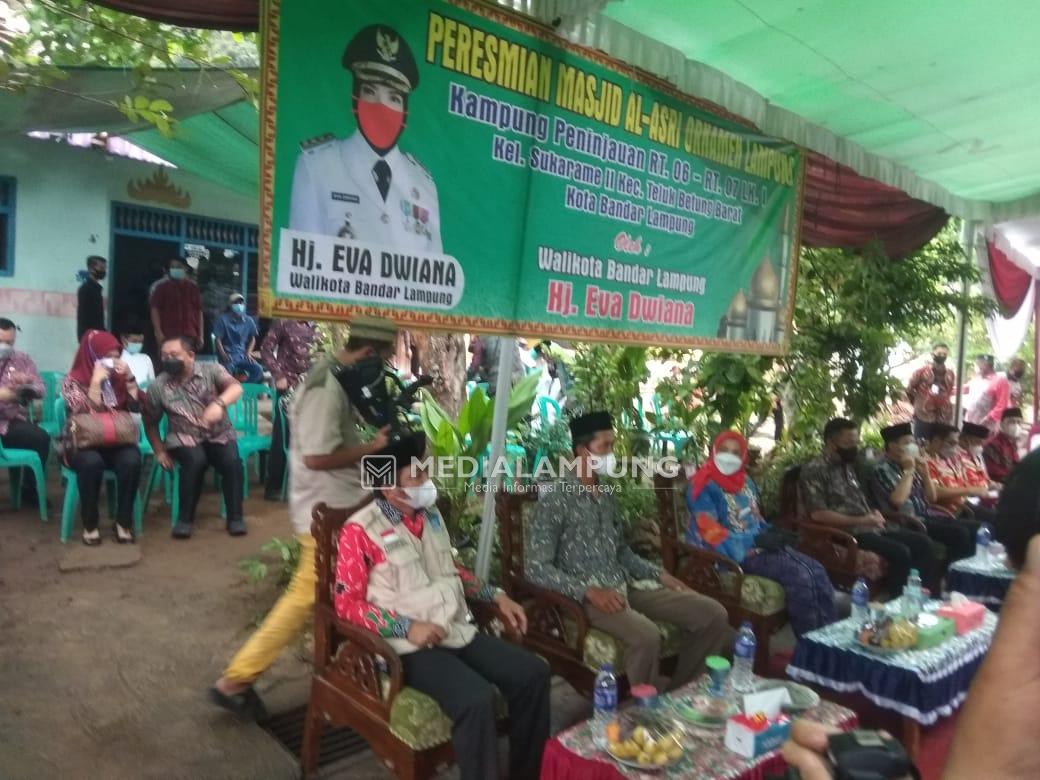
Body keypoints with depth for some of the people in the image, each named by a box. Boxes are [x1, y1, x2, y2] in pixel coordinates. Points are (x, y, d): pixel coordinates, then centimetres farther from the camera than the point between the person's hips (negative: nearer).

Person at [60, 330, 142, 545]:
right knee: (91, 462, -37)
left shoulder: (118, 377, 9)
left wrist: (129, 377, -7)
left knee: (131, 459, -32)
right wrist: (96, 382, -18)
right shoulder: (73, 380, -2)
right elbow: (87, 415, -13)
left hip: (116, 441, 3)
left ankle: (124, 521, -20)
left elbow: (137, 407, 1)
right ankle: (90, 524, -19)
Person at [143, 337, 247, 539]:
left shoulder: (211, 370, -7)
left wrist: (219, 404, -45)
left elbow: (236, 388, -26)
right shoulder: (158, 386, -1)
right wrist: (159, 451, 3)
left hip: (219, 435, 0)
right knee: (195, 460, -33)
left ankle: (235, 517, -13)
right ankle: (185, 518, -16)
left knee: (232, 461, -29)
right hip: (184, 439, 0)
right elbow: (150, 422, 10)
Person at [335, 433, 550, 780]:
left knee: (533, 673, -6)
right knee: (476, 699, -30)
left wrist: (496, 596, 11)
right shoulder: (360, 531, -11)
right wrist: (408, 627, -21)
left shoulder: (431, 514, 10)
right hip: (411, 646, -7)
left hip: (458, 631, 7)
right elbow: (347, 604, -11)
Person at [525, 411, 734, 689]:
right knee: (646, 635, -36)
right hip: (586, 597, -8)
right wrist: (588, 590, -26)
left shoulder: (608, 497, 13)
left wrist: (659, 574, 8)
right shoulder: (555, 498, -12)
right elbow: (536, 568, -17)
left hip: (624, 588, 8)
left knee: (712, 613, 0)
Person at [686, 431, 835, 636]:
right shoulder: (705, 487, -10)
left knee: (817, 571, -9)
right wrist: (752, 542, -20)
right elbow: (710, 531, -17)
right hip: (735, 554, -8)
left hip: (759, 546, 8)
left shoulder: (746, 482, 16)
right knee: (800, 575, -24)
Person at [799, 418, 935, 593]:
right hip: (848, 531, -9)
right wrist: (860, 521, -19)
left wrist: (874, 514, 1)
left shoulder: (850, 466, 17)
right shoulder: (814, 470, -11)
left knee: (922, 542, -2)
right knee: (900, 552, -25)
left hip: (871, 525, 9)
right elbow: (818, 514, -18)